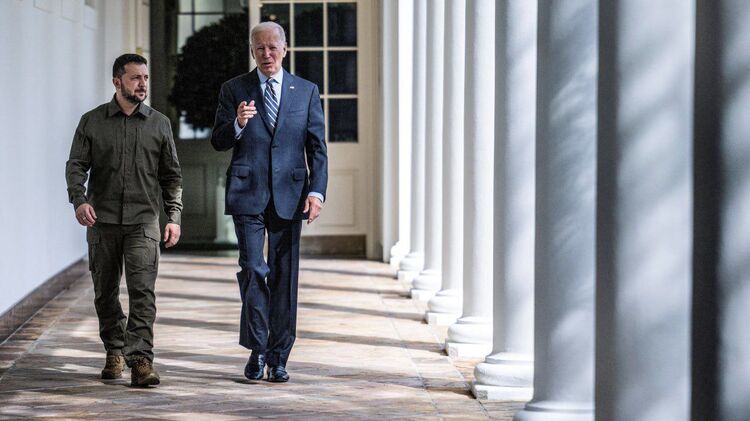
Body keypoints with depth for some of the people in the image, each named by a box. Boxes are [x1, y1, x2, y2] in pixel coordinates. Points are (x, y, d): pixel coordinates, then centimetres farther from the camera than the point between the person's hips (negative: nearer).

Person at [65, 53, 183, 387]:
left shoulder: (159, 124, 9)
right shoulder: (92, 122, 6)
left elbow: (171, 175, 12)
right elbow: (76, 165, 3)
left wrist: (174, 216, 3)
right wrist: (79, 200, -15)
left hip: (142, 221, -1)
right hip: (102, 221, 1)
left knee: (142, 291, -13)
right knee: (105, 292, 8)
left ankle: (140, 359, -18)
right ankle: (114, 352, 24)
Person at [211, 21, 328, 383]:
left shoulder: (306, 91, 9)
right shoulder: (234, 90, 6)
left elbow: (317, 146, 7)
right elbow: (218, 142, 4)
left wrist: (317, 190, -5)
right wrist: (238, 124, -18)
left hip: (289, 194, 1)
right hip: (247, 193, -1)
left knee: (284, 275, 3)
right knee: (252, 269, -10)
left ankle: (278, 357, 10)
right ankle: (257, 349, 4)